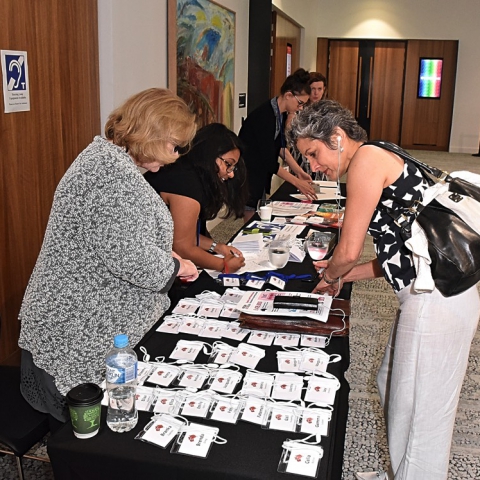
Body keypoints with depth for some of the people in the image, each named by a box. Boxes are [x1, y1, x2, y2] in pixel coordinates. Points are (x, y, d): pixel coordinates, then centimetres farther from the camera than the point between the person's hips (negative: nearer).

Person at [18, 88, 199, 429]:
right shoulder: (113, 173, -22)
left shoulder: (108, 157, 13)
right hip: (82, 340, -10)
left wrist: (165, 256, 10)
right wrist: (176, 267, -8)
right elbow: (132, 259, -28)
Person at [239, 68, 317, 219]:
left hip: (262, 174, 9)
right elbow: (269, 160, -25)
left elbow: (280, 146, 12)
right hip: (247, 175, -9)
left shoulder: (281, 113, 0)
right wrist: (297, 182, -19)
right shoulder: (264, 116, -25)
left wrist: (299, 172, 5)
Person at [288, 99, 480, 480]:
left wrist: (331, 275, 8)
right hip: (433, 292, 10)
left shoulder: (367, 157, -12)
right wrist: (339, 275, 16)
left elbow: (349, 250, -14)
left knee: (418, 411, 6)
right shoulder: (379, 162, 17)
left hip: (435, 301, -10)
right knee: (394, 388, 24)